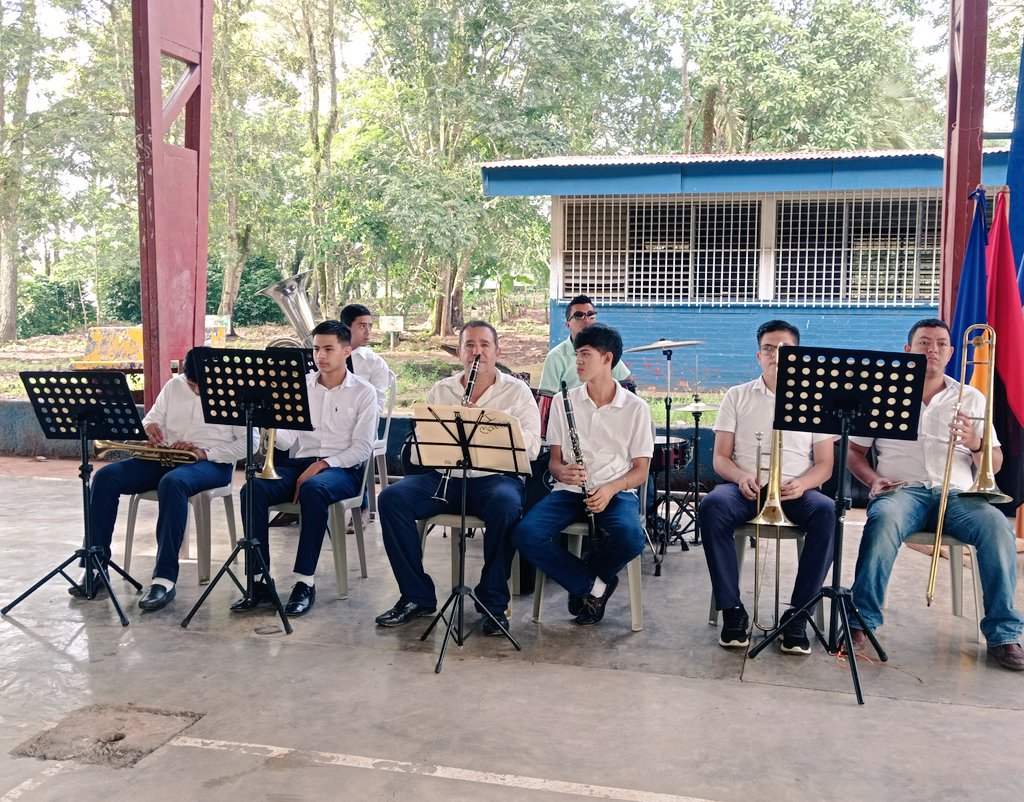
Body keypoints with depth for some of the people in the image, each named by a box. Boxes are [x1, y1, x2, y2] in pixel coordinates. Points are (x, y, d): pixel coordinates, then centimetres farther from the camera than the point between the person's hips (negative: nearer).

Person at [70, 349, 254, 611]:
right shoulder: (174, 386, 12)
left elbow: (247, 443, -8)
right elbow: (151, 419, 18)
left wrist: (204, 453, -20)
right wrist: (150, 427, -9)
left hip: (211, 463, -6)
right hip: (167, 457, 6)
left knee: (173, 482, -40)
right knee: (106, 477, -15)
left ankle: (165, 580, -39)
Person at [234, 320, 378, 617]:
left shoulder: (363, 392, 3)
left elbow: (363, 447, -5)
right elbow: (286, 440, 7)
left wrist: (321, 465, -17)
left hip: (344, 468, -4)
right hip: (302, 462, 4)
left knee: (313, 489, -38)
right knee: (253, 489, -25)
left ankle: (305, 582, -30)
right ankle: (260, 580, -19)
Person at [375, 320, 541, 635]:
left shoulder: (516, 391, 7)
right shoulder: (440, 391, 15)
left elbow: (531, 447, -5)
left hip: (495, 477, -3)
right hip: (444, 476, 3)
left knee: (505, 504, -37)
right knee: (392, 498, -22)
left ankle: (494, 602, -17)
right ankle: (417, 596, -10)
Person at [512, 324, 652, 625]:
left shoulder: (635, 407, 2)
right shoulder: (563, 401, 8)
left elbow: (640, 471, 2)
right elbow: (554, 460, 10)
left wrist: (611, 488, -18)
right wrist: (562, 472, -16)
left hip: (617, 491, -2)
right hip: (570, 489, 2)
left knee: (631, 538, -36)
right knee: (525, 534, -27)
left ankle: (584, 585, -2)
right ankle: (593, 585, -7)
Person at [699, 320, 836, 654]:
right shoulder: (737, 396, 14)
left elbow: (824, 463, 8)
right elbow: (720, 457, 9)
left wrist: (802, 483, -15)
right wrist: (741, 477, -14)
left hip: (795, 488, 0)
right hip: (746, 487, 0)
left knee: (828, 512, -33)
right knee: (712, 506, -33)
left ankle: (797, 615, -23)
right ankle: (732, 611, -24)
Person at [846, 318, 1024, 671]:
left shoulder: (971, 398, 17)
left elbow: (994, 466, 14)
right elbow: (854, 450, 12)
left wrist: (975, 444, -8)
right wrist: (873, 479, -7)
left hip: (957, 495, 2)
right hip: (902, 490, -2)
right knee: (883, 520, -36)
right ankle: (861, 620, -29)